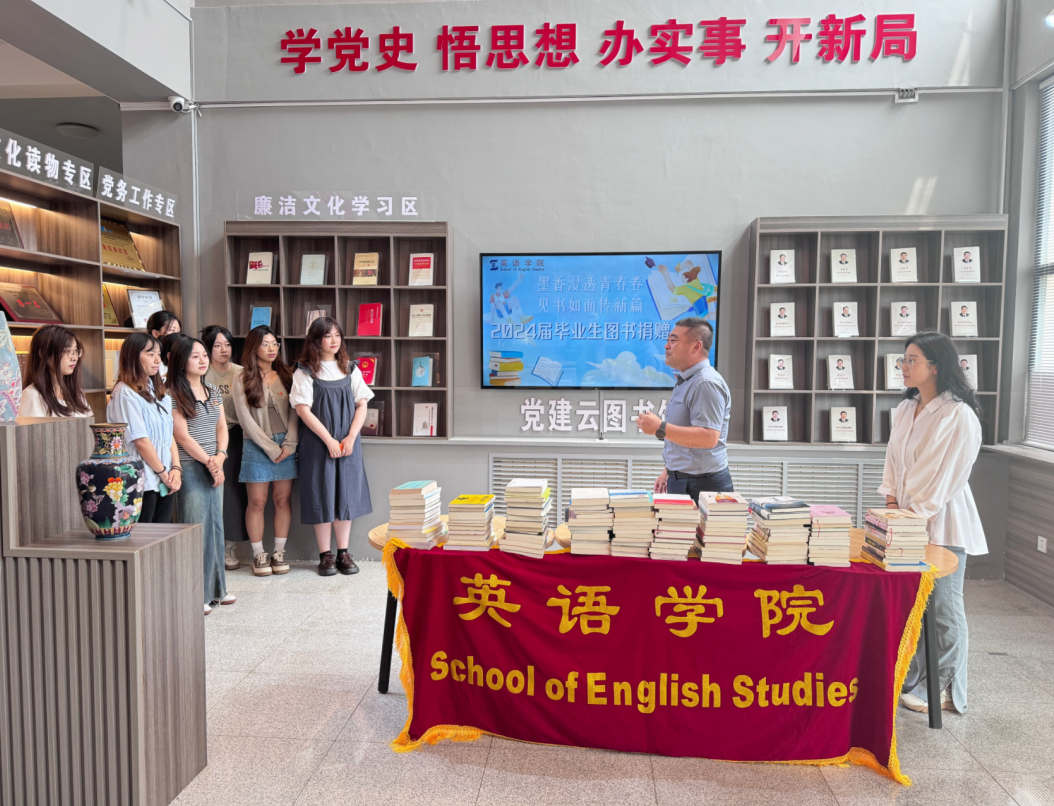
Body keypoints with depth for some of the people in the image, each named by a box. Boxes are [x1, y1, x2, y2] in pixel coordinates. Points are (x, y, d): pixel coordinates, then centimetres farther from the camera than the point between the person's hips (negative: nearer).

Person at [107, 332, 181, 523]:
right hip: (143, 484, -7)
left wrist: (176, 469, 0)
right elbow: (141, 441, -13)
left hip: (166, 484, 7)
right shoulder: (125, 394, -9)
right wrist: (163, 473, -8)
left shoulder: (159, 393, 15)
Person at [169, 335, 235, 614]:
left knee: (216, 524, 11)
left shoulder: (214, 392, 13)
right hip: (190, 468, -7)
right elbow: (183, 436, -12)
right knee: (195, 527, -4)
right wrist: (209, 462, -11)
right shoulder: (174, 395, -7)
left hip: (214, 467, 7)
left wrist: (220, 456, -6)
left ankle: (216, 587, 22)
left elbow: (222, 427, 11)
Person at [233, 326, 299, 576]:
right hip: (257, 446, -2)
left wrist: (289, 444, -8)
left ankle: (279, 553, 14)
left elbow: (294, 413, 4)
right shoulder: (243, 379, 1)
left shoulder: (286, 375, 9)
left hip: (286, 445, 2)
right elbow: (246, 419, -5)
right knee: (257, 502, 1)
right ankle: (259, 555, 12)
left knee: (283, 500, 4)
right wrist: (271, 448, -9)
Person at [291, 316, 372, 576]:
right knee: (321, 496, 1)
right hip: (318, 443, -3)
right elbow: (303, 410, -8)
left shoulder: (350, 370, 9)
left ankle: (343, 553, 16)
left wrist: (350, 438, -7)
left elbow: (361, 406, 6)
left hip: (348, 443, 3)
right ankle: (325, 555, 12)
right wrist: (329, 441, -12)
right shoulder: (305, 373, -1)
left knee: (347, 494, 6)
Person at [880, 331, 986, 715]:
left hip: (942, 523, -6)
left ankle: (949, 691, 18)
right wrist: (892, 504, 3)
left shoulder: (960, 416, -13)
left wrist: (917, 516, -14)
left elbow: (949, 477, -14)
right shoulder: (905, 409, 10)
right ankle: (912, 683, 23)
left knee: (944, 608, 3)